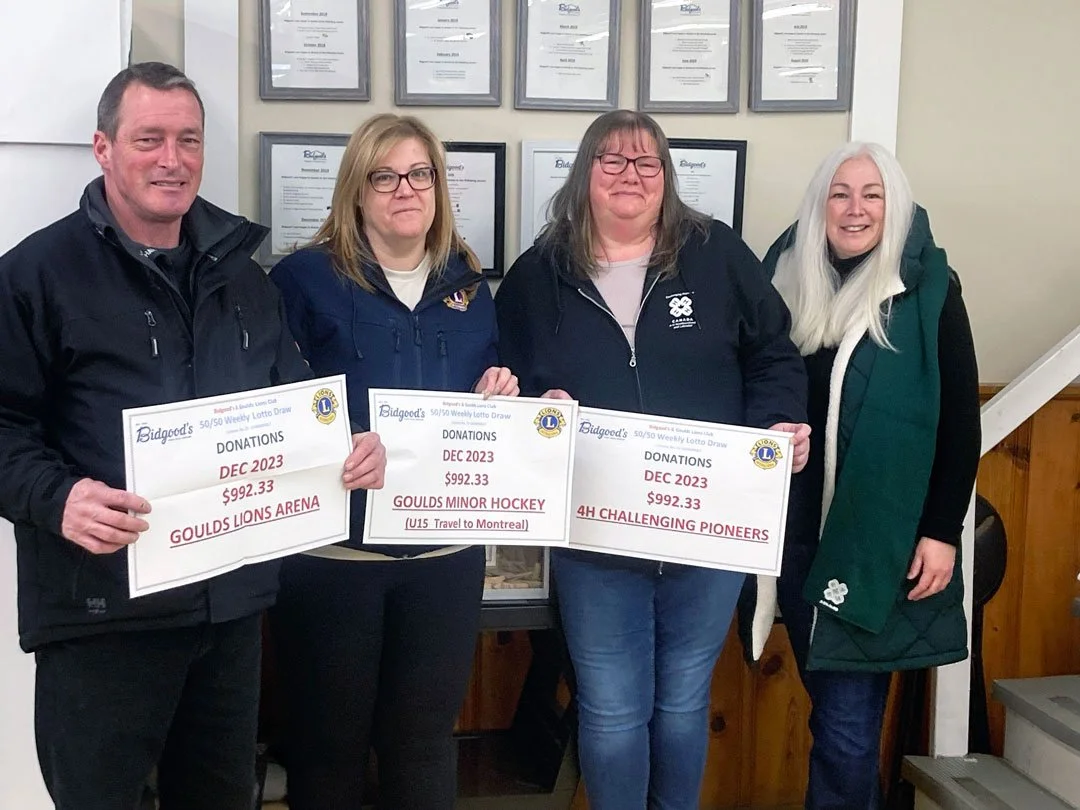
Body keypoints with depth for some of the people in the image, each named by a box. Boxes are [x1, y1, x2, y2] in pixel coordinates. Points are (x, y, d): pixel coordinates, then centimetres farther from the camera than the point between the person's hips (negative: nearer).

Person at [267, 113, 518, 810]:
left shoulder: (470, 285, 10)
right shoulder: (305, 277, -4)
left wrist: (501, 395, -4)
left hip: (447, 547, 4)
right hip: (335, 544, -3)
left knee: (426, 732, 16)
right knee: (329, 734, 10)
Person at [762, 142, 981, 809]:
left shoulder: (928, 289, -5)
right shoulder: (790, 282, 5)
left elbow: (960, 420, -5)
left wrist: (942, 531, -10)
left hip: (882, 539, -4)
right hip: (799, 531, 4)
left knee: (846, 725, -3)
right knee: (831, 702, 17)